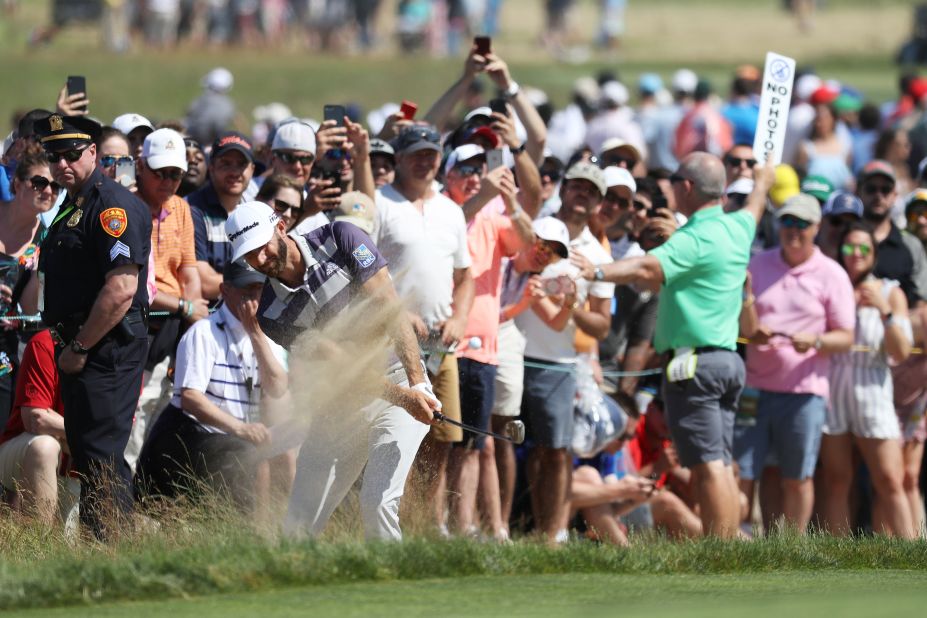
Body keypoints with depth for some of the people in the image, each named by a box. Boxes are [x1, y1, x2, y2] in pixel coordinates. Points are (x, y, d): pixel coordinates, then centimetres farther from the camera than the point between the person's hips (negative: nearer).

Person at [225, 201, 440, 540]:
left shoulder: (340, 239, -11)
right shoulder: (271, 314, -7)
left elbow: (390, 310, -14)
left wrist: (417, 385, -23)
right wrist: (403, 397, -26)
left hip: (401, 378, -3)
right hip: (340, 407, 3)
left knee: (378, 503, -21)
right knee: (299, 523, 1)